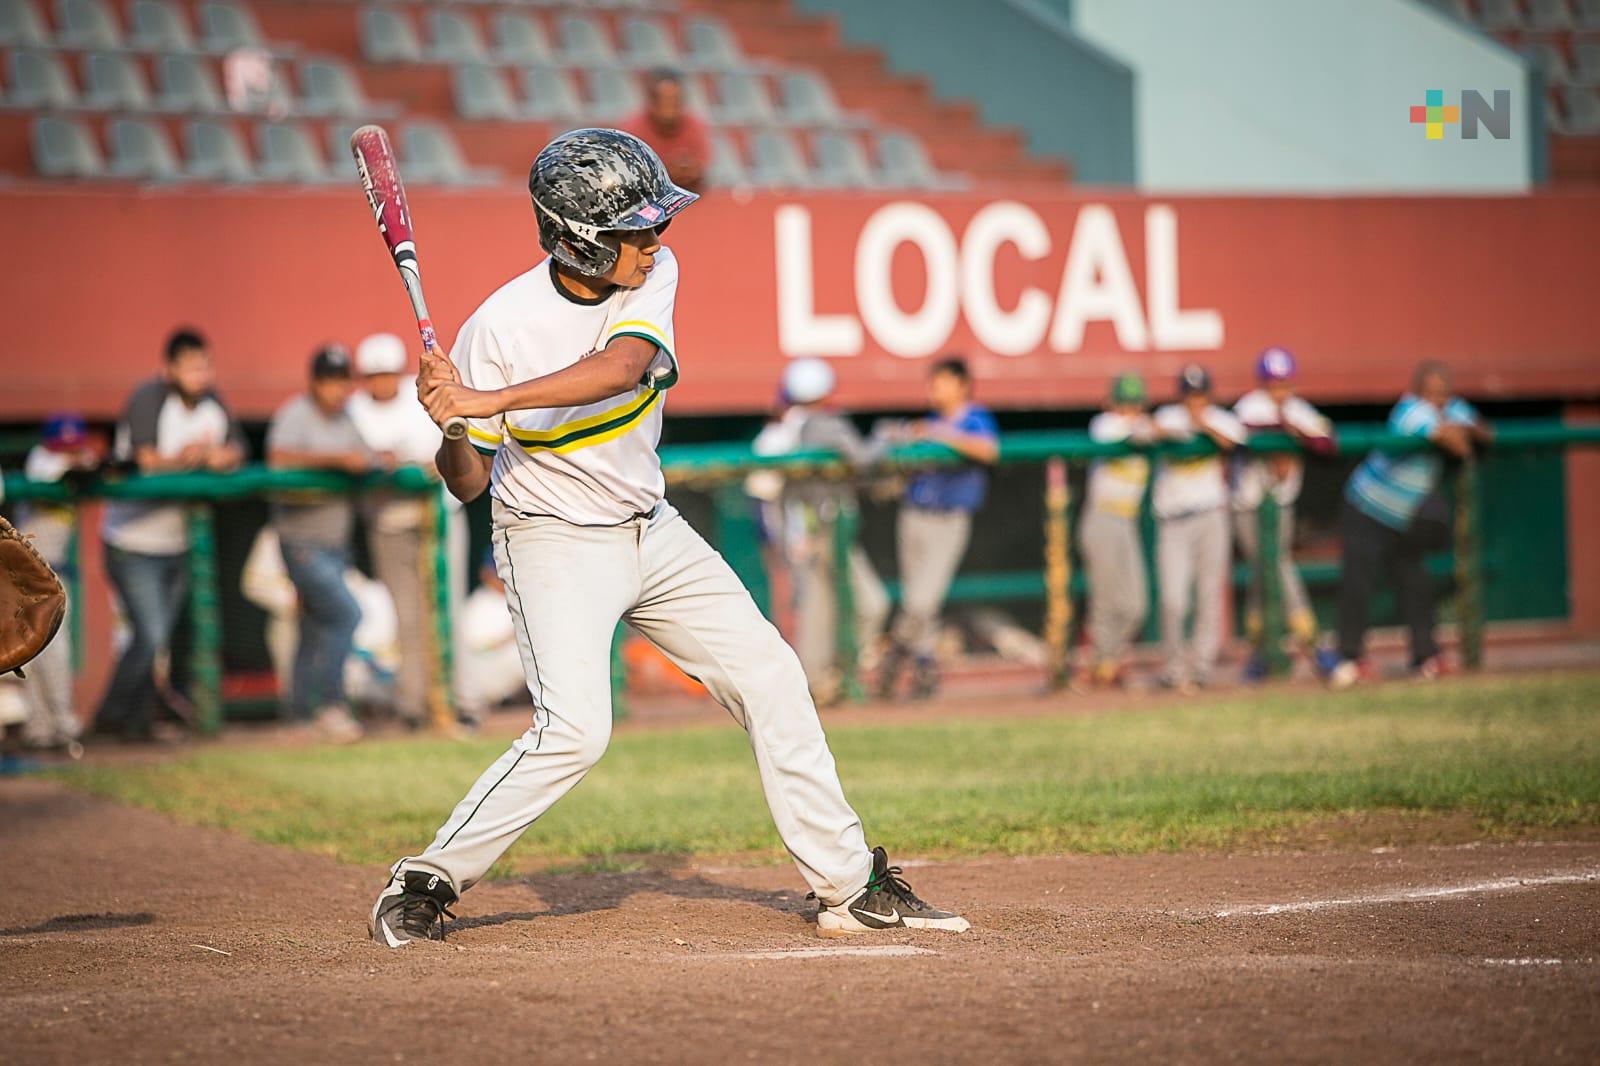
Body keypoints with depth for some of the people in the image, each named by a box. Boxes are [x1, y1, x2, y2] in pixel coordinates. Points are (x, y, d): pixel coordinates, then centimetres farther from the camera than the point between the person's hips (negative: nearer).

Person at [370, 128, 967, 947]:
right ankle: (425, 883, -7)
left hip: (651, 532, 6)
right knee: (575, 727, -22)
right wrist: (450, 426, -36)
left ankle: (849, 886, 12)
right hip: (555, 544, -6)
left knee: (771, 680, 4)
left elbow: (620, 367, -31)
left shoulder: (652, 276, -9)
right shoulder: (499, 328, -20)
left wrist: (487, 402, -41)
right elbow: (466, 483, -13)